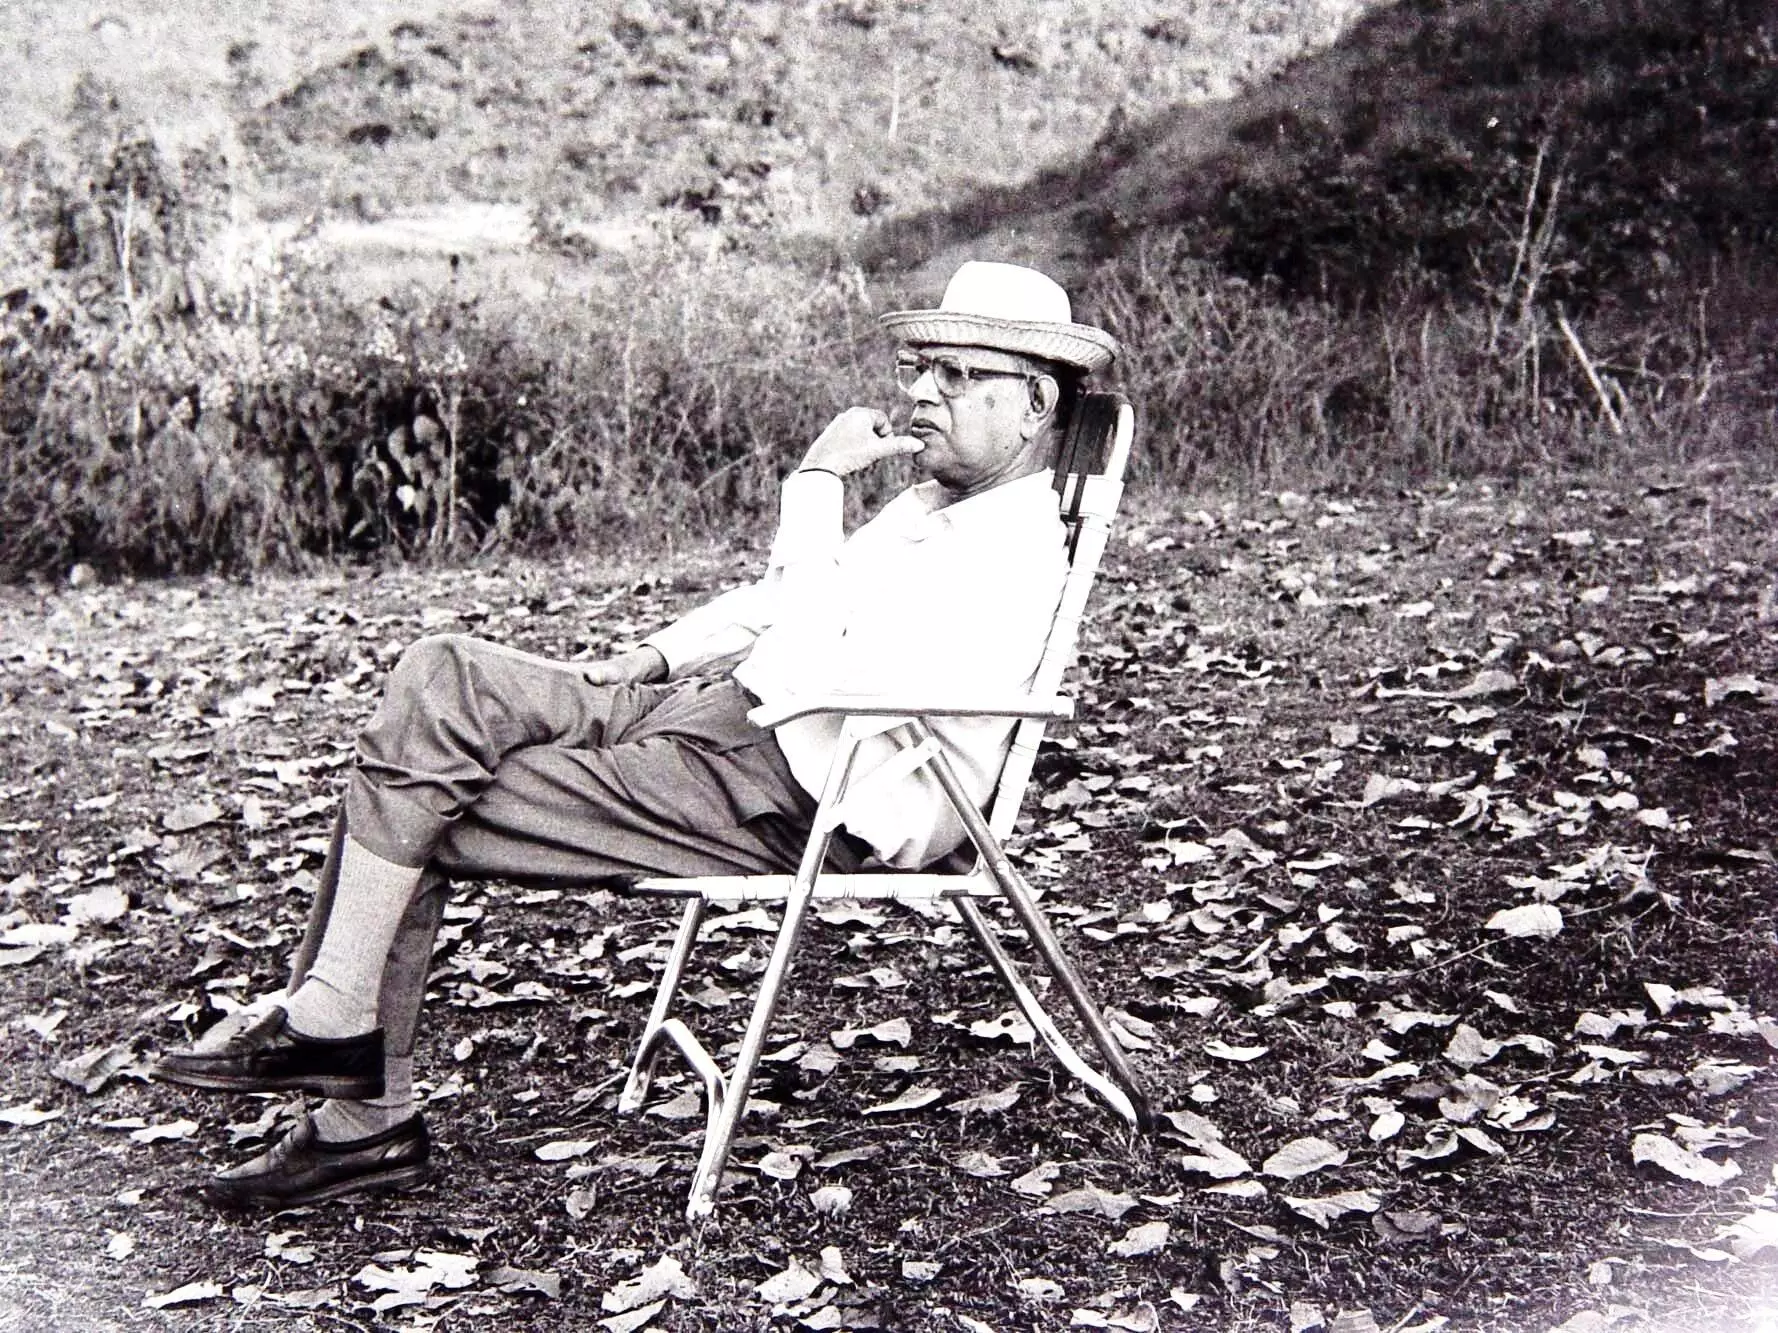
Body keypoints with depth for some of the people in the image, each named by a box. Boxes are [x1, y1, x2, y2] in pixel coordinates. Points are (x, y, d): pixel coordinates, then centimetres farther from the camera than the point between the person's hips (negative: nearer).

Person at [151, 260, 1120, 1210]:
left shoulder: (1013, 557, -16)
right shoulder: (942, 501, 17)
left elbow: (814, 665, -26)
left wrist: (816, 484, -17)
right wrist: (649, 658, 15)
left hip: (778, 799, -10)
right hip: (713, 702, 10)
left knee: (419, 814, -13)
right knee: (439, 679, -4)